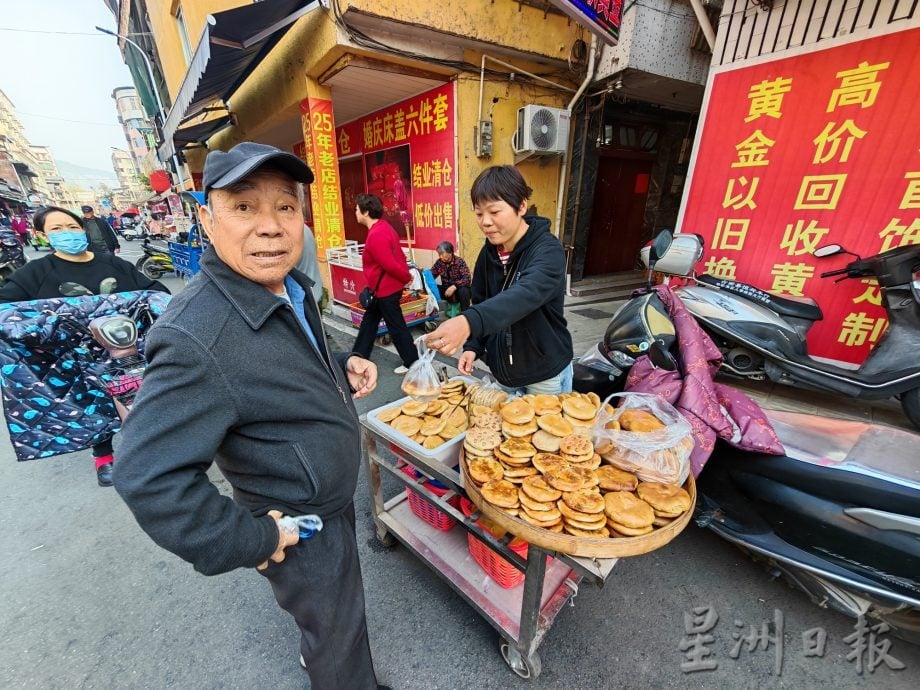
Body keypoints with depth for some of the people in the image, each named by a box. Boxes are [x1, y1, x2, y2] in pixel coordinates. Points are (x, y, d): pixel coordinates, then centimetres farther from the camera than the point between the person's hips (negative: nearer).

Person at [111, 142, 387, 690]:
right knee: (341, 640, 20)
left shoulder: (291, 288, -4)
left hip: (331, 496, 9)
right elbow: (149, 476, -28)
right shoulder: (197, 340, -33)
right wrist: (249, 540, -21)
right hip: (302, 529, -8)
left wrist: (343, 367, -4)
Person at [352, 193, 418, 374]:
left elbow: (390, 265, -25)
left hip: (385, 289, -11)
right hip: (385, 287, 11)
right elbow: (397, 255, 11)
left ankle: (412, 362, 17)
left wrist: (407, 278, -11)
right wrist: (406, 275, 9)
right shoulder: (383, 227, 8)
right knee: (369, 322, 20)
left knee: (396, 327, 2)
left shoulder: (375, 235, -25)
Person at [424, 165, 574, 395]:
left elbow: (525, 295, -40)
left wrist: (468, 322, -55)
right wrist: (472, 346, -8)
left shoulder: (547, 250, -21)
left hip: (546, 373, -5)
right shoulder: (488, 253, -2)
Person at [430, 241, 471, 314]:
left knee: (463, 290, -36)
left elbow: (467, 279, -25)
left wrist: (454, 286, -37)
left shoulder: (460, 262, -16)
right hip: (446, 290, 4)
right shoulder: (439, 262, -2)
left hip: (459, 289, -4)